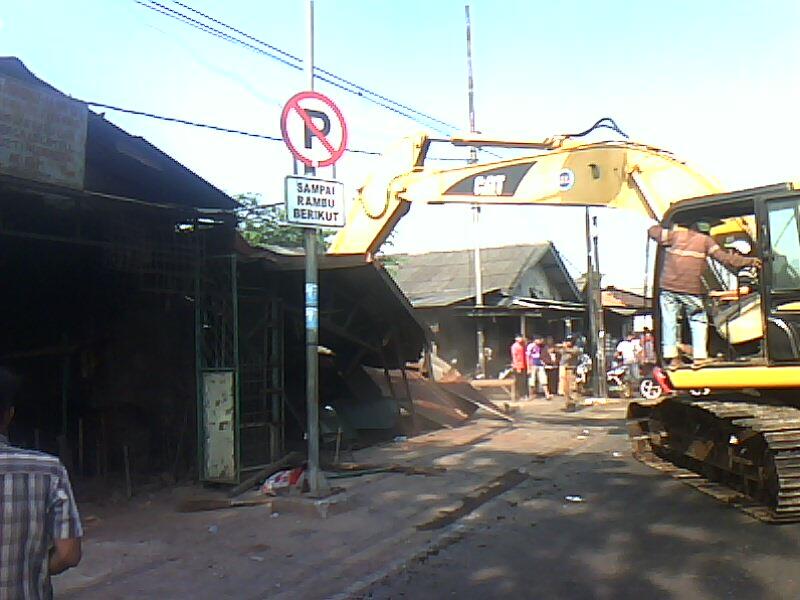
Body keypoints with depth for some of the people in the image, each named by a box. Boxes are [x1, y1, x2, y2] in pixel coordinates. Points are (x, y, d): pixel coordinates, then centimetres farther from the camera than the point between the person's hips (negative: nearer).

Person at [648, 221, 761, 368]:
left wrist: (674, 229, 32)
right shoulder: (705, 240, 10)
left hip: (669, 287, 0)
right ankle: (699, 356, 2)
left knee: (669, 321, 6)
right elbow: (723, 257, 5)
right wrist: (748, 261, 10)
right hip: (692, 289, 0)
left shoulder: (674, 235, 9)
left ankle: (671, 357, 2)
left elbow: (653, 231, 15)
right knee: (698, 320, 10)